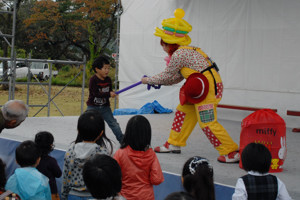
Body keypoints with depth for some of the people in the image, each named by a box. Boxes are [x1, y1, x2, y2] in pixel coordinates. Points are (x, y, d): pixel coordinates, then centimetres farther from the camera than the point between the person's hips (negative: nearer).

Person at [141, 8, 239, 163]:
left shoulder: (179, 54, -14)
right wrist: (156, 82, 21)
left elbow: (167, 76, -5)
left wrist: (149, 80, 10)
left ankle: (231, 152, -5)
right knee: (183, 111, 16)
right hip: (201, 86, 11)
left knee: (207, 122, -9)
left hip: (208, 86, -11)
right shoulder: (186, 51, 17)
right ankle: (174, 144, 27)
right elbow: (177, 77, 22)